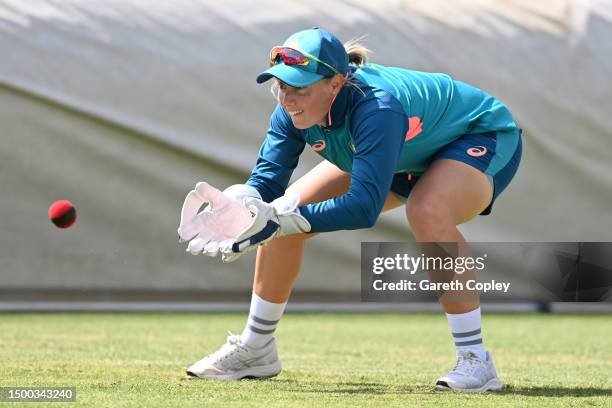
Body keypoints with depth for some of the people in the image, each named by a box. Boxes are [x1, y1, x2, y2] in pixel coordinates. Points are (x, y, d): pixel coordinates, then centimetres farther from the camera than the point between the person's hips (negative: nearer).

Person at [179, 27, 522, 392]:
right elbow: (267, 181, -18)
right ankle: (256, 349, 13)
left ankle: (476, 360, -29)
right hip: (404, 160, 8)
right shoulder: (295, 112, -20)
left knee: (428, 212, -40)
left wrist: (281, 220, -53)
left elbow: (365, 207, -48)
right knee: (286, 212, -3)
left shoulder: (376, 108, -42)